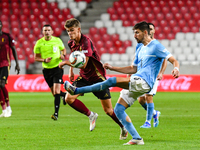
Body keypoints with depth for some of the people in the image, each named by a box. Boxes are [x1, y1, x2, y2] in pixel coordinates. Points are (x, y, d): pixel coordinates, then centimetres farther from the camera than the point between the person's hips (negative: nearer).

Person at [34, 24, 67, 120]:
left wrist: (63, 55, -7)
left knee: (56, 92, -15)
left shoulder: (57, 40, -3)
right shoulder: (39, 43, -3)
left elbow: (63, 49, 15)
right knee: (54, 92, 9)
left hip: (57, 68, -2)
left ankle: (56, 113, -17)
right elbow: (36, 57, 2)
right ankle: (66, 95, 43)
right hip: (46, 69, 2)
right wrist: (44, 60, -17)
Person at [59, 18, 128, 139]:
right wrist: (71, 71, 11)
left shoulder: (86, 41, -24)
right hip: (84, 77, 7)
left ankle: (124, 127, 24)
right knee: (69, 98, -15)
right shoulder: (71, 43, 1)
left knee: (108, 110, -2)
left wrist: (65, 63, -29)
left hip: (97, 77, -7)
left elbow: (83, 64, -31)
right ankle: (91, 116, 6)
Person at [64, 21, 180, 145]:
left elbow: (174, 61, -6)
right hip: (136, 82, 10)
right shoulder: (140, 49, 23)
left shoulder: (156, 46, -3)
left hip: (143, 82, -10)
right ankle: (137, 139, -1)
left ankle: (76, 90, -17)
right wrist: (112, 68, 21)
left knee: (111, 81, -20)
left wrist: (176, 69, -29)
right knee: (118, 109, 2)